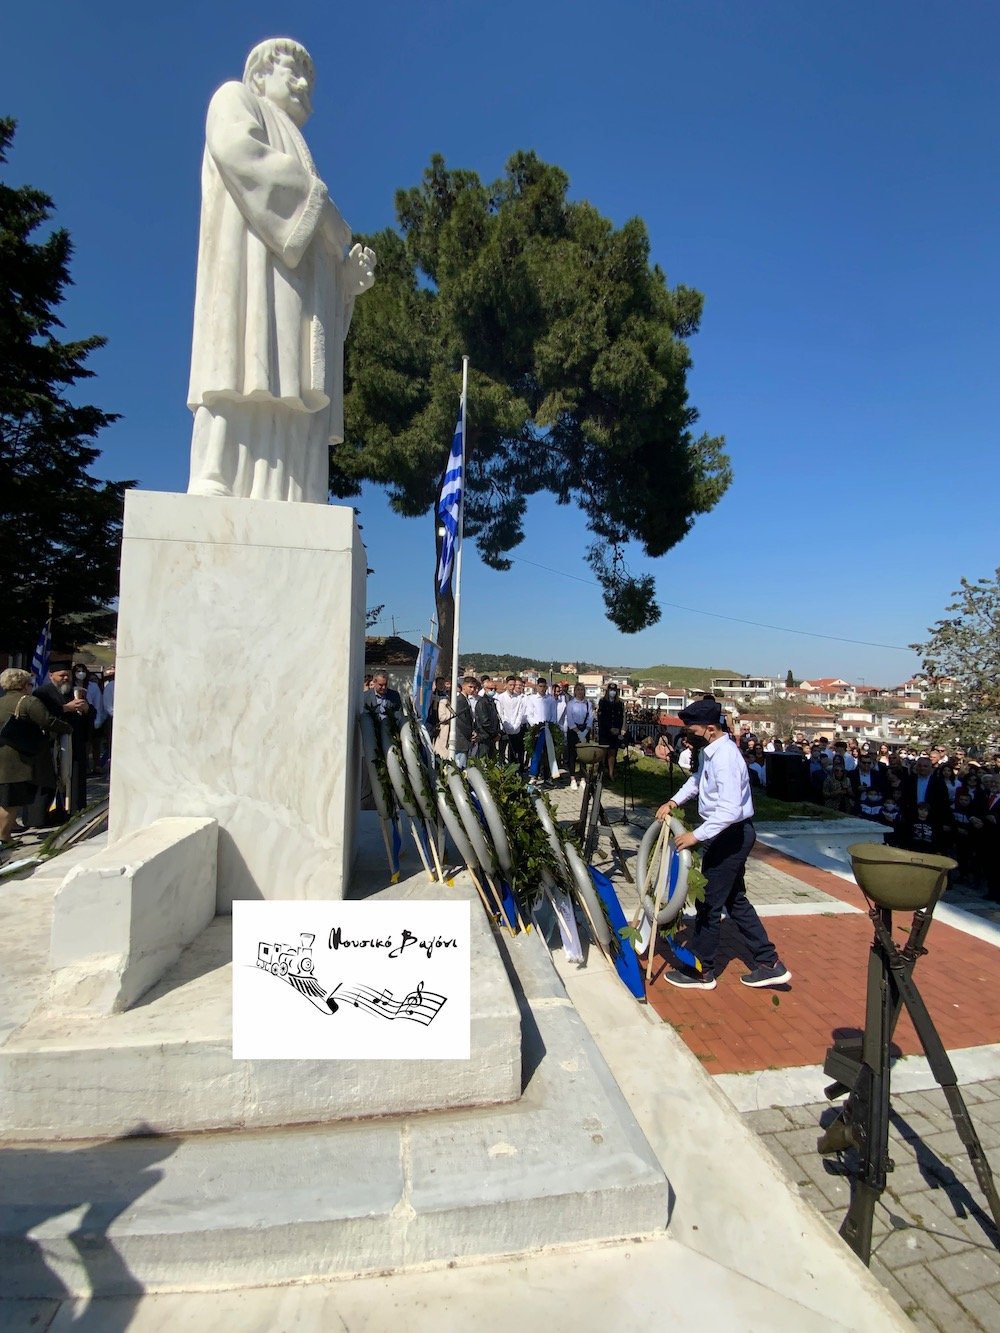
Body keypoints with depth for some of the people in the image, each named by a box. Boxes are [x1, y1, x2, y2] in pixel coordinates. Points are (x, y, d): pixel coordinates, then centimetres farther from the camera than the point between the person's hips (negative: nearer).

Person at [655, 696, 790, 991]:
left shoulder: (724, 758, -27)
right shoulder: (712, 750, 4)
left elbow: (729, 810, -33)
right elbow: (697, 778, 22)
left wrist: (696, 835, -30)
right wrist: (674, 802, 11)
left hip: (731, 834, -10)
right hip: (732, 834, 10)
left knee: (709, 902, 3)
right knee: (735, 899, 19)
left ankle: (701, 971, 19)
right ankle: (769, 964, 29)